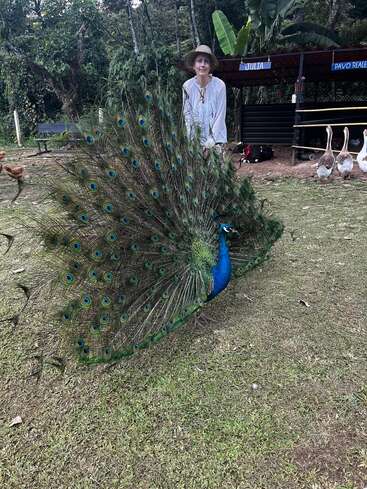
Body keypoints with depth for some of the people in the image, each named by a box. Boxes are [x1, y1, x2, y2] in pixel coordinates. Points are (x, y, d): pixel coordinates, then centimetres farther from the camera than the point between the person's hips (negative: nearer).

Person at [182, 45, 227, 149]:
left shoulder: (219, 85, -7)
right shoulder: (187, 86, -1)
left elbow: (220, 116, -5)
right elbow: (187, 115, 2)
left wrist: (212, 141, -10)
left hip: (216, 139, -1)